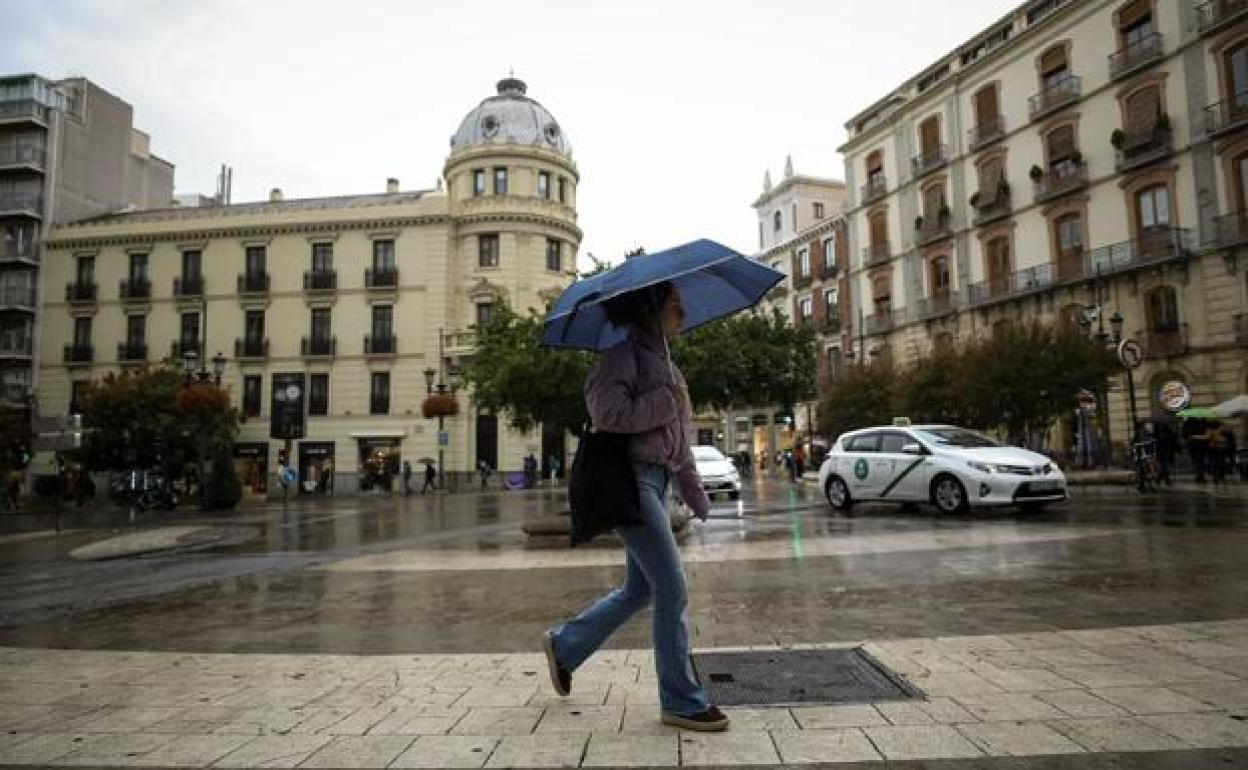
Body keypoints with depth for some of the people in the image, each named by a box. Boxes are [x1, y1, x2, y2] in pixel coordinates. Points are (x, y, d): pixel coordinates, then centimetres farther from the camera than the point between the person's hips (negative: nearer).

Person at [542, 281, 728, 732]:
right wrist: (666, 402, -14)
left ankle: (564, 646, 32)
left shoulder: (665, 363, 19)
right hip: (628, 476, -9)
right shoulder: (627, 352, -7)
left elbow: (678, 441, 22)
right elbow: (607, 411, -22)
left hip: (655, 479, 10)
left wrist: (697, 500, 21)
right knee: (672, 589, -7)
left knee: (640, 590, 14)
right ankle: (682, 702, 6)